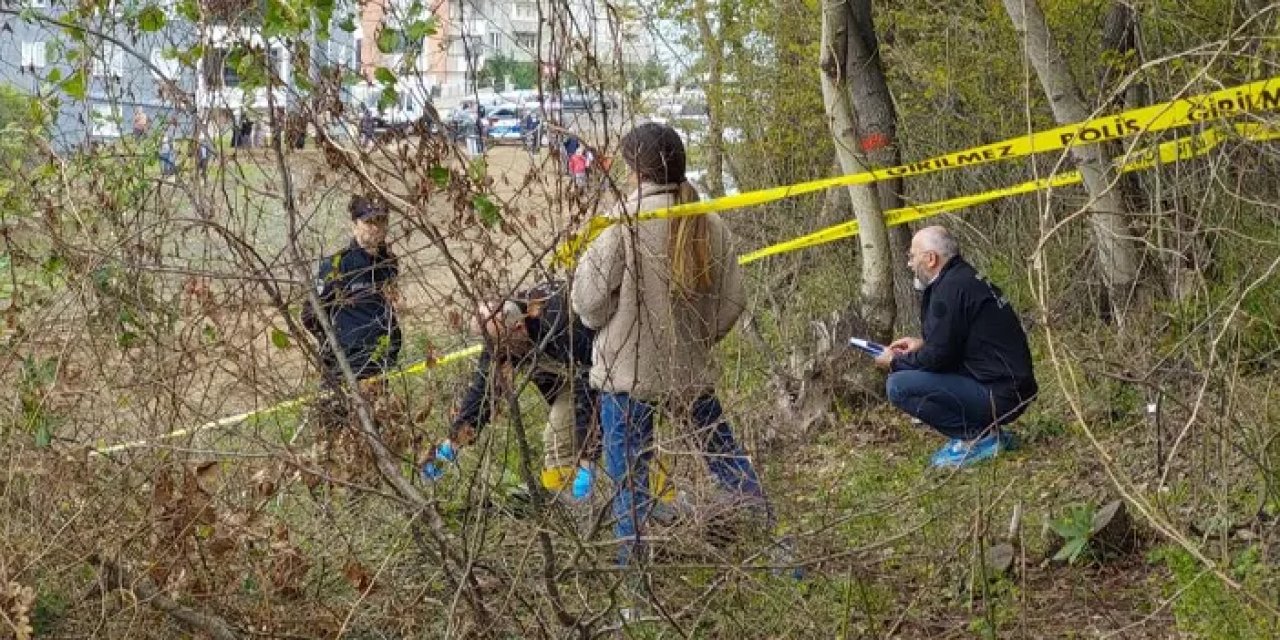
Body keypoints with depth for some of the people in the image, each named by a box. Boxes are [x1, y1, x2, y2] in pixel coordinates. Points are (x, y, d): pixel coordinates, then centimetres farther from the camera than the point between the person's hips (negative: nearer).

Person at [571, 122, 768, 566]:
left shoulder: (625, 222, -15)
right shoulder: (709, 225, -1)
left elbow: (589, 300, -13)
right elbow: (732, 301, 5)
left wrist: (584, 259, 9)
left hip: (628, 371, -5)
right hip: (691, 370, 5)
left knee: (629, 474, 4)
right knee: (726, 455, 19)